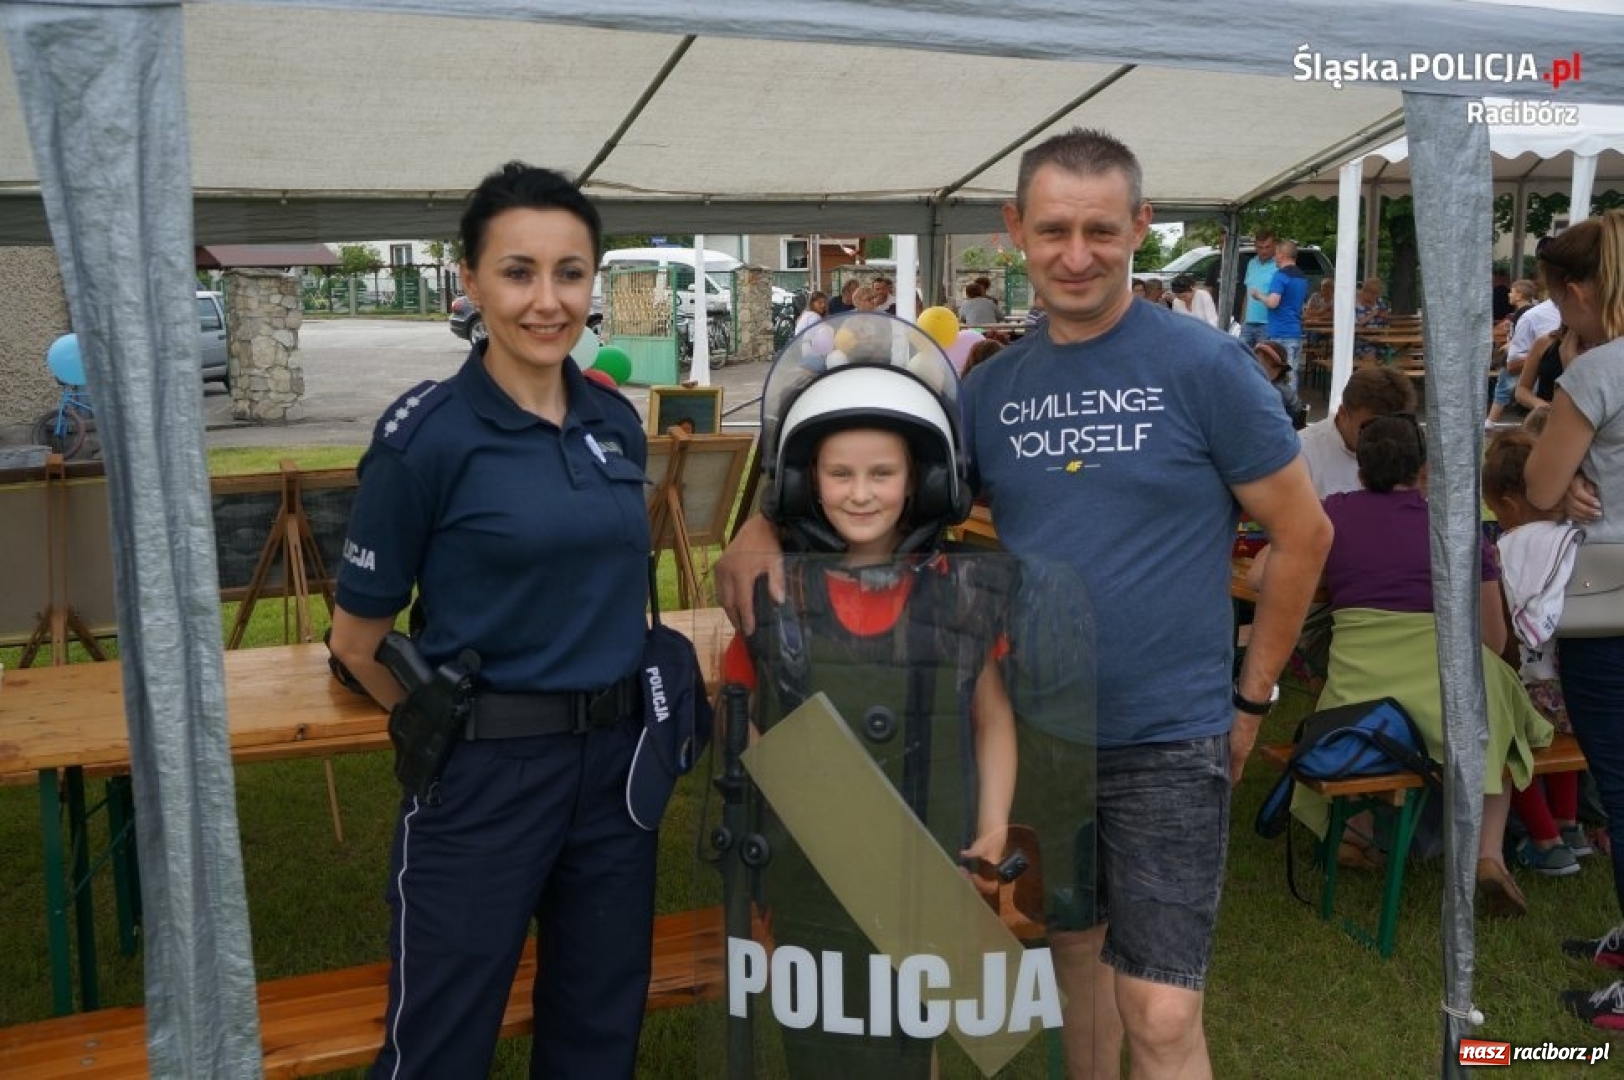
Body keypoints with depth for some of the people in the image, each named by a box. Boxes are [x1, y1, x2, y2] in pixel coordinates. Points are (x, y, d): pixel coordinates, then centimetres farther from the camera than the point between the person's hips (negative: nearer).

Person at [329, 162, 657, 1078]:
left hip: (616, 759, 5)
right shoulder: (425, 434, -13)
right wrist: (456, 725, 6)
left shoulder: (617, 421, 3)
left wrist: (609, 711, 13)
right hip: (483, 773, -5)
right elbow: (357, 636, -5)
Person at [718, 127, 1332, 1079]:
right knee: (1074, 955, 21)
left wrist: (1251, 697, -1)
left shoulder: (1205, 366, -9)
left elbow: (1304, 535, -3)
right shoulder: (993, 386, 3)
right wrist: (770, 525, -12)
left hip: (1168, 741, -4)